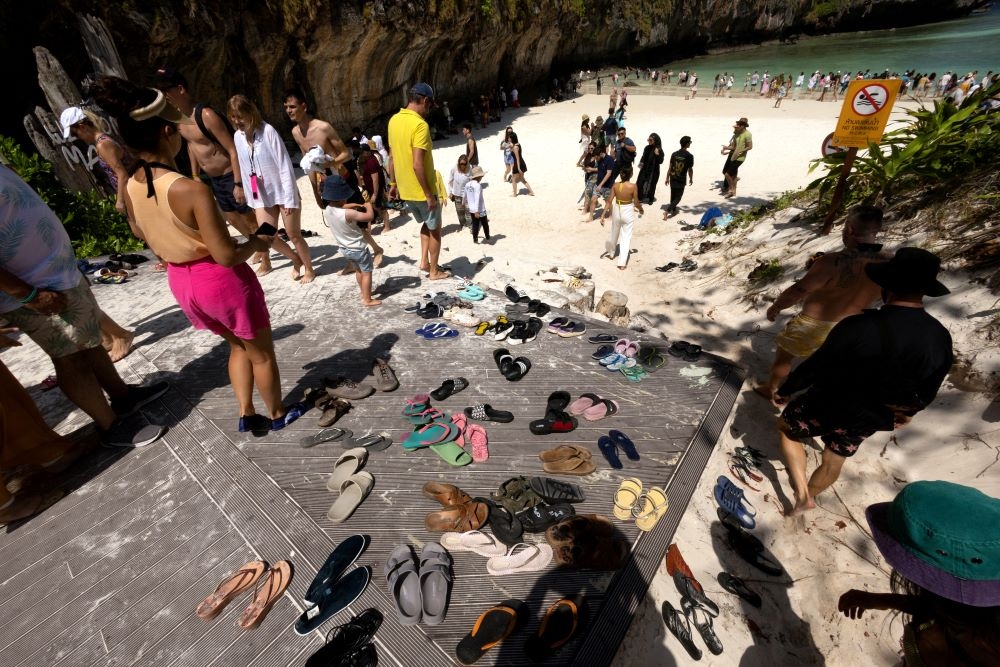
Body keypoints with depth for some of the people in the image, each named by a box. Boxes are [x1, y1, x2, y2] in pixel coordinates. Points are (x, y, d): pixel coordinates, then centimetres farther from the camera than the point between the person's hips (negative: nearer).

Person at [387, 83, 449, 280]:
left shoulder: (394, 120, 5)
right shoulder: (420, 125, -20)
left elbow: (392, 157, 12)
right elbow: (417, 165, -26)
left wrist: (393, 184, 20)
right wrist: (429, 195, -20)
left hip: (405, 190, 8)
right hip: (422, 191, -8)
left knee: (426, 223, 27)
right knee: (435, 229, 11)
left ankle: (424, 261, 22)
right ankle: (434, 270, 20)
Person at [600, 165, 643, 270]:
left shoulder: (615, 185, -10)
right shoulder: (633, 186, -17)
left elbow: (609, 201, -10)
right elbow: (636, 202, -9)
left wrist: (603, 215, -6)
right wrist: (641, 209, 11)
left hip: (617, 210, 3)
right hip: (628, 212, -3)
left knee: (613, 233, 23)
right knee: (626, 237, 4)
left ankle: (611, 254, 43)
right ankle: (622, 263, 0)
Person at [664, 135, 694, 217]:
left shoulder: (674, 154, -2)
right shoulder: (689, 156, -12)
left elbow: (670, 167, 0)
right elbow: (690, 169, -5)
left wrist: (667, 178, 9)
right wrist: (691, 179, 9)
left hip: (673, 179, 4)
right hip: (681, 180, -4)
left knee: (673, 196, 19)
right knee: (678, 197, 3)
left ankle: (673, 210, 34)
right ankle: (667, 211, -14)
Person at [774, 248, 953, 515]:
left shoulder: (859, 327, -32)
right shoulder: (940, 338, -12)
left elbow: (815, 367, -23)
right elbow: (927, 391, 4)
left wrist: (785, 390, -6)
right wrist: (909, 412, 24)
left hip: (828, 406, -6)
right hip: (871, 417, 6)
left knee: (787, 429, 21)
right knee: (834, 460, 25)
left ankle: (802, 495, 18)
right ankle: (809, 495, 48)